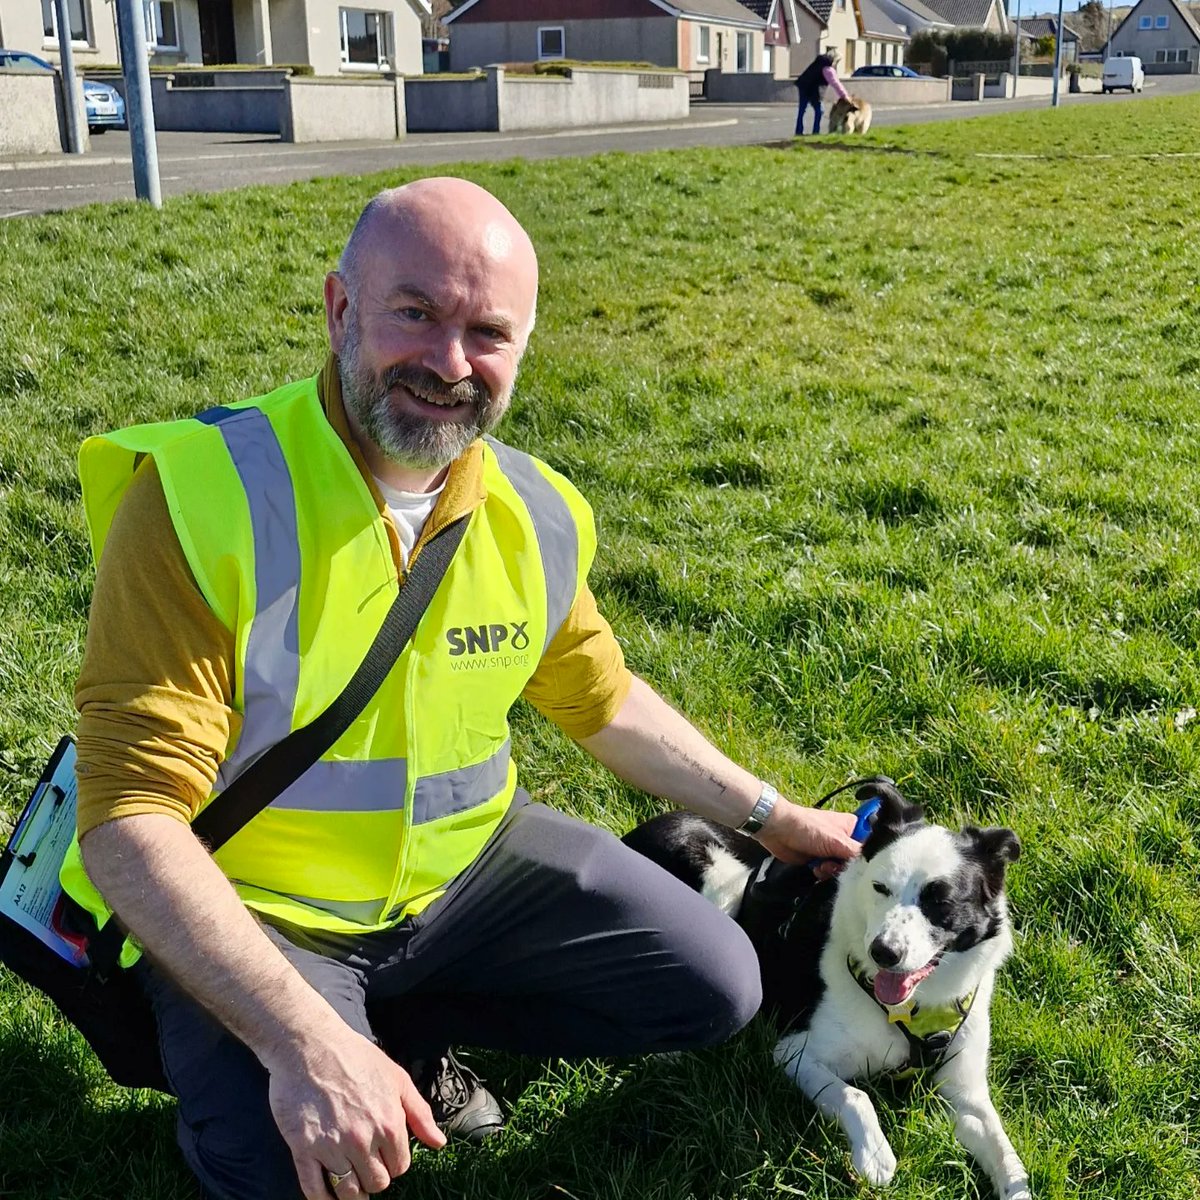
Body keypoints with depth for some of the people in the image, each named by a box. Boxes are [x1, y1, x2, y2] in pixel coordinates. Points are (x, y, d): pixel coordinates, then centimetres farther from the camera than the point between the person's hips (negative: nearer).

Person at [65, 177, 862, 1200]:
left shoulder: (537, 513, -5)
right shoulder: (206, 499, -24)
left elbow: (603, 699, 13)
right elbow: (130, 818, -28)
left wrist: (768, 817, 13)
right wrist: (301, 1040, -37)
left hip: (468, 859, 6)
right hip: (248, 910, -5)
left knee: (717, 989, 3)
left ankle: (406, 1025, 13)